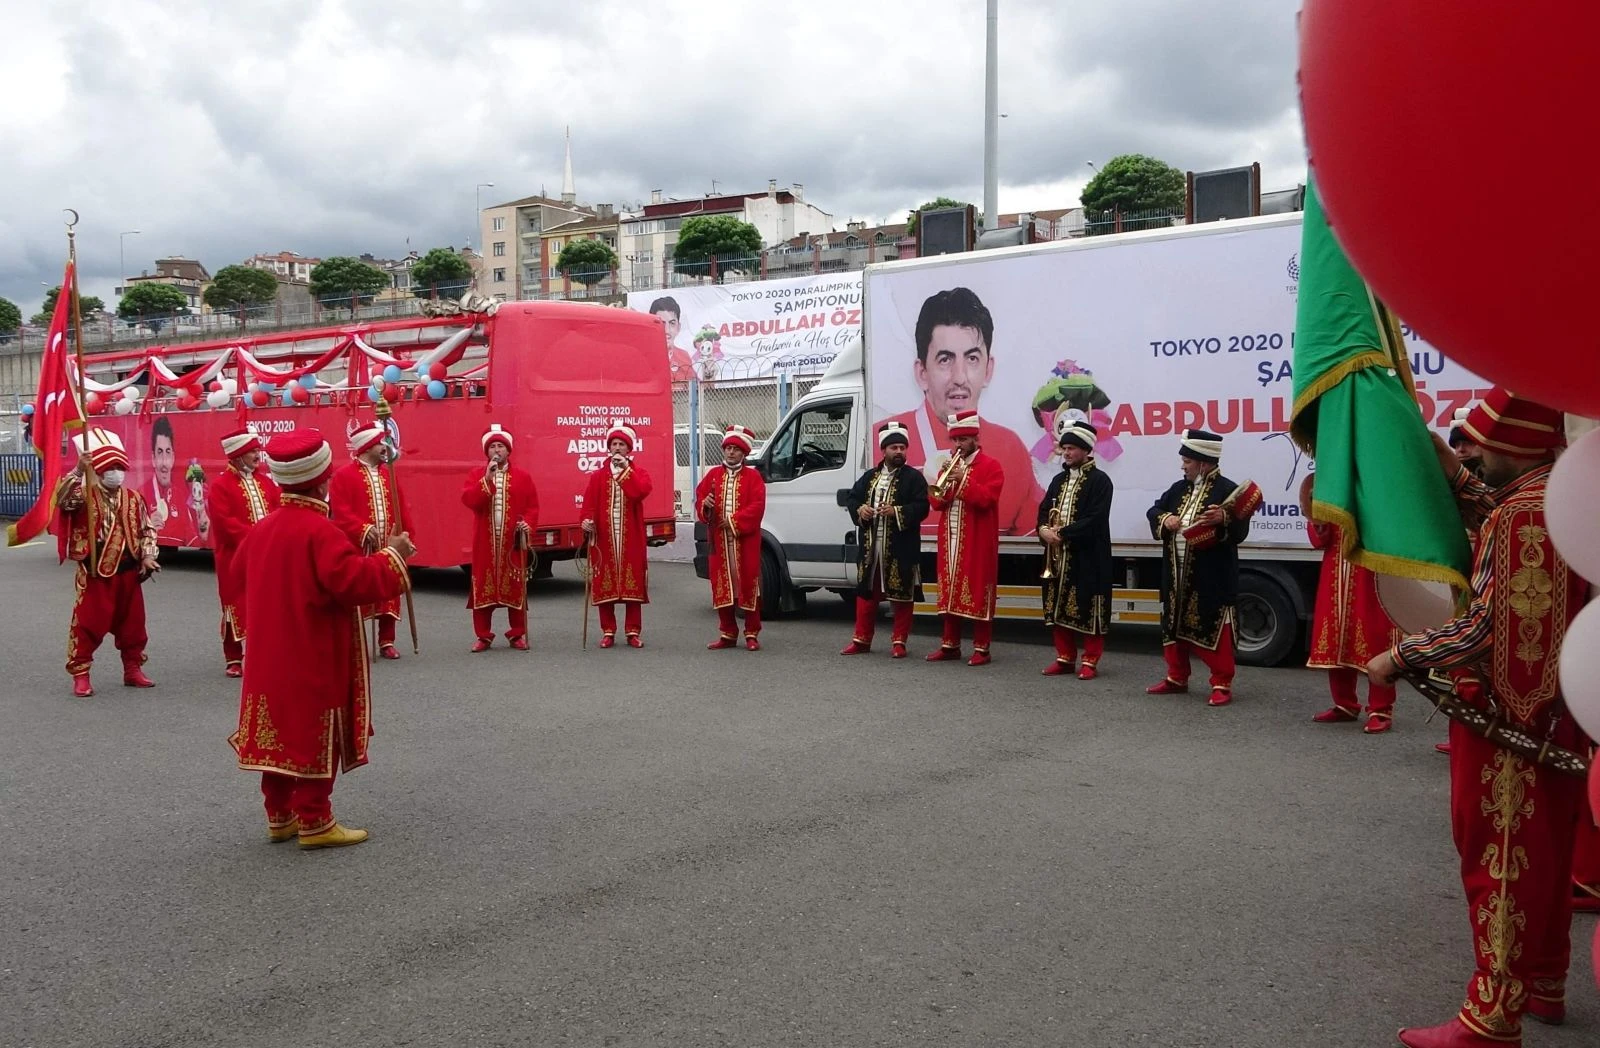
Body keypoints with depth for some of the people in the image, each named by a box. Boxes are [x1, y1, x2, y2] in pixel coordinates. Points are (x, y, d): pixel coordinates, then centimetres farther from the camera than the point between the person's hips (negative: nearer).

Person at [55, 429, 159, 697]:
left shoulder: (133, 498, 7)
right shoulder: (84, 495, -6)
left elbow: (146, 530, 13)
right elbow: (62, 499, -28)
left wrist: (147, 557, 0)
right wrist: (78, 471, -38)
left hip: (128, 572, 4)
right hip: (95, 574, -4)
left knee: (132, 623, 11)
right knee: (88, 624, -2)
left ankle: (132, 669, 25)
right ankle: (80, 675, 7)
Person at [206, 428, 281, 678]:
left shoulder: (265, 481, 11)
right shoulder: (221, 485, -8)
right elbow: (223, 521, -18)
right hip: (236, 557, -5)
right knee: (236, 606, 2)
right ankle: (233, 659, 11)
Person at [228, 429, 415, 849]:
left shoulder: (262, 528, 7)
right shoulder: (320, 530, -20)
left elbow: (241, 574, 21)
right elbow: (353, 582, -26)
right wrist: (392, 555, -15)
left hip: (271, 657, 8)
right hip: (314, 662, -8)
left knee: (279, 733, 15)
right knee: (314, 738, 0)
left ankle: (280, 816, 24)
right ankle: (314, 822, 6)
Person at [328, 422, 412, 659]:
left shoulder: (388, 475, 15)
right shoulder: (343, 476, -6)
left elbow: (400, 509, 16)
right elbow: (340, 512, -15)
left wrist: (405, 534, 8)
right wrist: (364, 530, -25)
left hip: (387, 548, 6)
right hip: (358, 549, -6)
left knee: (388, 595, 8)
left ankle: (387, 642, 18)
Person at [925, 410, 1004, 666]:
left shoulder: (991, 466, -3)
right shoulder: (950, 466, 16)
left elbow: (986, 499, -17)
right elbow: (936, 502, 9)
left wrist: (963, 479, -25)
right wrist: (942, 480, -9)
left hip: (977, 543, -6)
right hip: (949, 540, 6)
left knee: (977, 592, -5)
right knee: (949, 591, 8)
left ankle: (981, 649, 0)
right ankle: (950, 645, 16)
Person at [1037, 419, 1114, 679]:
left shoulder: (1100, 481, -8)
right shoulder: (1059, 479, 15)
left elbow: (1094, 520, -18)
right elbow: (1044, 509, 13)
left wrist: (1062, 533, -19)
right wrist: (1044, 530, -9)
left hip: (1088, 557, -7)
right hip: (1058, 555, 7)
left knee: (1089, 609, -2)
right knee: (1057, 607, 10)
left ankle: (1090, 661, 6)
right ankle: (1065, 658, 20)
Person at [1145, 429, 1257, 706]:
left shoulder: (1227, 490, -9)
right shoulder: (1179, 489, 14)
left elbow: (1239, 532, -15)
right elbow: (1154, 510, 21)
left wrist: (1223, 520, -34)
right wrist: (1165, 520, 0)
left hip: (1211, 578, -8)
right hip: (1176, 575, 8)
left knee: (1214, 630, -4)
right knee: (1174, 626, 15)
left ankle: (1222, 685, 4)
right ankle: (1177, 678, 28)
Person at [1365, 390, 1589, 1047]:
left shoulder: (1519, 513, -23)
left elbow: (1485, 630, -26)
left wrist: (1397, 658, -16)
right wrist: (1457, 478, 11)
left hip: (1508, 714, -9)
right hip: (1556, 707, 9)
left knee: (1498, 856, -3)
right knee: (1544, 849, 20)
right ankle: (1544, 982, 34)